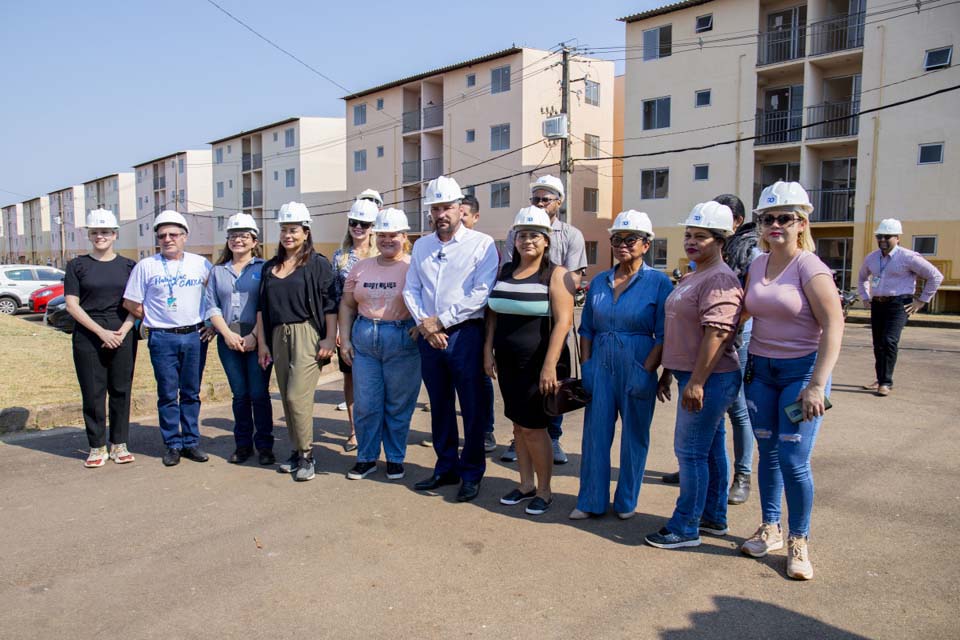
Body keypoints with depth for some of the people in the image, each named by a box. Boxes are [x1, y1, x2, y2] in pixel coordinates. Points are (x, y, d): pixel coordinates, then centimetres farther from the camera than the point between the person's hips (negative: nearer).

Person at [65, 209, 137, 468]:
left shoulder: (128, 266, 7)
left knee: (121, 391, 5)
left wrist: (123, 330, -10)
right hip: (88, 338, -1)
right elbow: (72, 305, -2)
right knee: (93, 393, 2)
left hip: (123, 337, 1)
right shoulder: (77, 265, 4)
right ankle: (97, 447, 13)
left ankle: (119, 444, 15)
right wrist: (101, 332, -11)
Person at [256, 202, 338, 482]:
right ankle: (296, 452, 20)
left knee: (297, 396, -12)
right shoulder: (270, 267, 15)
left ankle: (306, 455, 2)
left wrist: (330, 339, -11)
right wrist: (262, 342, 10)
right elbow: (262, 307, 15)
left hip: (307, 335, -6)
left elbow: (330, 304, -6)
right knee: (287, 398, 8)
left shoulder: (318, 264, -1)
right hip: (279, 337, 6)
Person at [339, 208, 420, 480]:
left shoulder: (413, 267, -4)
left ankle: (395, 458, 23)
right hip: (364, 340, 4)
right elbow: (347, 305, 14)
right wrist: (345, 339, 7)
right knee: (365, 404, 8)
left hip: (403, 341, -4)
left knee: (398, 405, 7)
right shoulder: (361, 268, 10)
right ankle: (366, 457, 24)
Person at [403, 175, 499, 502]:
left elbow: (481, 294, -12)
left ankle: (471, 474, 16)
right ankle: (446, 468, 27)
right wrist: (423, 323, -7)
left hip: (465, 334, -5)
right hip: (428, 336, 5)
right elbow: (410, 289, 11)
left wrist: (440, 321, -13)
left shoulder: (482, 243, -4)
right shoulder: (421, 246, 13)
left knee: (472, 408, 2)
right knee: (439, 405, 13)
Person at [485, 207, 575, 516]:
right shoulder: (505, 271, 9)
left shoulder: (556, 274, -8)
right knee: (518, 424, 13)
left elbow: (563, 321, -15)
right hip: (508, 363, 6)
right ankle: (526, 484, 28)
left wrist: (549, 366, -21)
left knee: (533, 427, -1)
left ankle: (544, 491, 18)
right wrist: (488, 350, 4)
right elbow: (493, 313, 13)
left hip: (538, 364, -5)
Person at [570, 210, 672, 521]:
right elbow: (587, 329, 13)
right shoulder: (599, 282, 9)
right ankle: (592, 500, 17)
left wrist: (646, 371, -14)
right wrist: (586, 365, 2)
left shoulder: (658, 282, -4)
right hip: (601, 367, 4)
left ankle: (627, 501, 24)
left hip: (637, 368, -3)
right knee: (595, 434, 5)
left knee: (634, 436, 8)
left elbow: (663, 336, -7)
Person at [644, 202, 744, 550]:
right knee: (710, 448, 17)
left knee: (690, 451, -3)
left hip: (708, 378, -10)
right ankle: (714, 518, 29)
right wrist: (668, 373, 21)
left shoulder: (720, 280, -16)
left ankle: (686, 528, 8)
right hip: (696, 377, 10)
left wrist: (696, 382, -25)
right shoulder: (691, 277, 16)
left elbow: (716, 334, -24)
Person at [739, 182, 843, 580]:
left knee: (794, 460, -5)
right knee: (768, 453, 11)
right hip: (760, 369, 5)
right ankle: (770, 529, 27)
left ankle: (798, 543, 14)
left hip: (801, 369, -5)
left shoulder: (809, 267, -12)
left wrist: (817, 385, -23)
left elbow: (833, 326, -17)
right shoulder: (757, 266, 6)